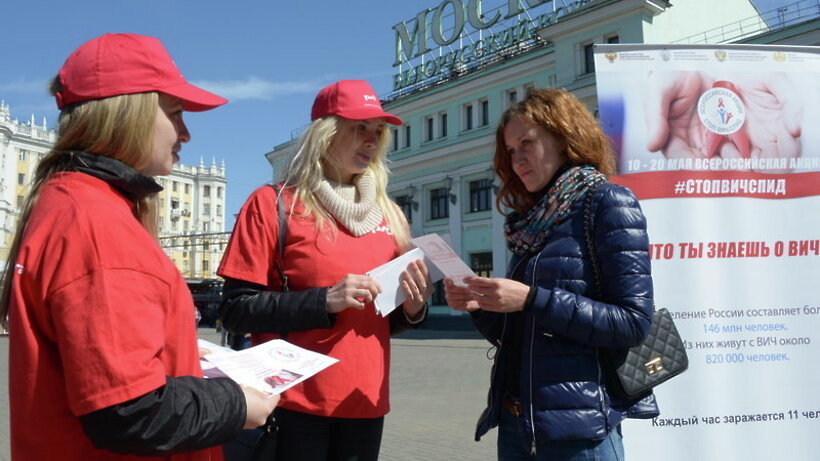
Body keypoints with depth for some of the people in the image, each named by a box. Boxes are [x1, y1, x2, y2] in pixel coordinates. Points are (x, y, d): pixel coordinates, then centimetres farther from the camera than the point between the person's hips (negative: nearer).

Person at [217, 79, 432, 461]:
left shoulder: (388, 215, 10)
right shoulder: (273, 204, -5)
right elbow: (237, 309, -10)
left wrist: (412, 308, -6)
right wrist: (325, 301, -21)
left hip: (365, 404, 5)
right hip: (294, 404, -5)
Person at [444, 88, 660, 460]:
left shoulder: (608, 204, -7)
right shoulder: (531, 223, 12)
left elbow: (634, 322, -16)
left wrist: (531, 299, -21)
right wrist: (479, 306, -4)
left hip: (577, 422, -7)